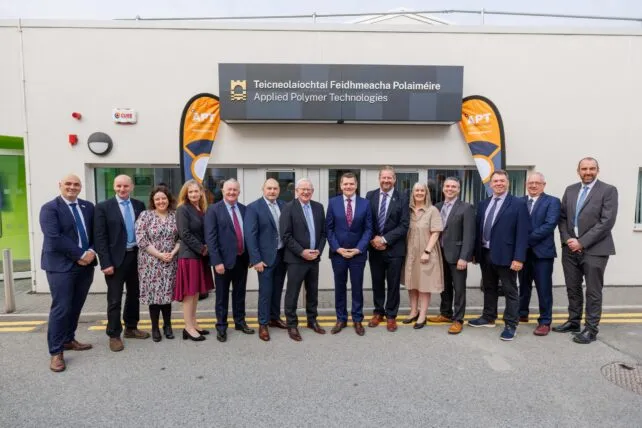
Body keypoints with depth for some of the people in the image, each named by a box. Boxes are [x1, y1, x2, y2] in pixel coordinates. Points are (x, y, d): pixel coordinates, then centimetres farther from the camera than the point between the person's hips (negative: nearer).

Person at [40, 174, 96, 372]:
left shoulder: (88, 206, 10)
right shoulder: (49, 208, -7)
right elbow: (54, 238, -17)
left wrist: (91, 252, -8)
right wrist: (81, 254, -17)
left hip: (85, 265, 5)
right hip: (61, 266, -5)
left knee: (76, 306, 13)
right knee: (61, 308, -3)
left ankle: (68, 340, 30)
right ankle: (56, 352, 8)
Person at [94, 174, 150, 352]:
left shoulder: (139, 205, 6)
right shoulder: (103, 207, -5)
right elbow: (100, 237, -9)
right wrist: (106, 263, -15)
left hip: (136, 256, 4)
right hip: (116, 258, -4)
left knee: (134, 294, 15)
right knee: (115, 299, 3)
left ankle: (131, 328, 30)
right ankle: (114, 335, 16)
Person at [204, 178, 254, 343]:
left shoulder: (245, 209, 6)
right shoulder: (213, 210, -7)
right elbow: (210, 238, -12)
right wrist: (217, 261, -17)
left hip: (242, 259, 4)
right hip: (224, 259, -4)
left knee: (239, 293, 16)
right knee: (222, 295, 9)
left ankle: (240, 322, 32)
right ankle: (221, 327, 22)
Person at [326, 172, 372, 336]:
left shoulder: (365, 203, 0)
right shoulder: (333, 202, 0)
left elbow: (368, 229, -1)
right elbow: (329, 228, 0)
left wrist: (358, 249, -11)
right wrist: (337, 248, -10)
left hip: (358, 253, 0)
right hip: (338, 253, 1)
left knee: (357, 287, 9)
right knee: (339, 287, 11)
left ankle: (357, 320, 23)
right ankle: (341, 319, 25)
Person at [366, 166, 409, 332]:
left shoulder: (402, 199, -5)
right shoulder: (370, 196, 3)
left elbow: (404, 225, -10)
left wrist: (385, 239, -17)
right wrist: (373, 239, -10)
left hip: (394, 249, -2)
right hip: (374, 248, 3)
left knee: (393, 284, 8)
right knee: (377, 283, 14)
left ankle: (391, 315, 23)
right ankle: (378, 312, 30)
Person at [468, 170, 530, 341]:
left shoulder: (518, 204, -6)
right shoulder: (483, 204, 11)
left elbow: (522, 233, -11)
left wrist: (519, 258, -17)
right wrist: (475, 252, 10)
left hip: (505, 255, -6)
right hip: (485, 254, 6)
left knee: (510, 291, 5)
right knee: (488, 288, 18)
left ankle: (510, 325, 15)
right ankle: (488, 318, 33)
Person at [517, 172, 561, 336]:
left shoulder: (552, 201, -2)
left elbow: (550, 225, -14)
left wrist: (528, 238, -17)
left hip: (542, 251, -4)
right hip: (523, 251, 4)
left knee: (544, 289, 1)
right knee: (524, 285, 16)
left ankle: (545, 322, 11)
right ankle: (522, 314, 31)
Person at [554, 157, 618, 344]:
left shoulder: (608, 190, -4)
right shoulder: (570, 190, 11)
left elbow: (607, 222, -13)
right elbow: (562, 217, 11)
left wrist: (582, 243, -16)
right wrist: (567, 239, -5)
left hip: (594, 249, -5)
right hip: (570, 248, 5)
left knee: (593, 292, 3)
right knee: (573, 288, 14)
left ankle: (591, 329, 13)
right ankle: (573, 322, 28)